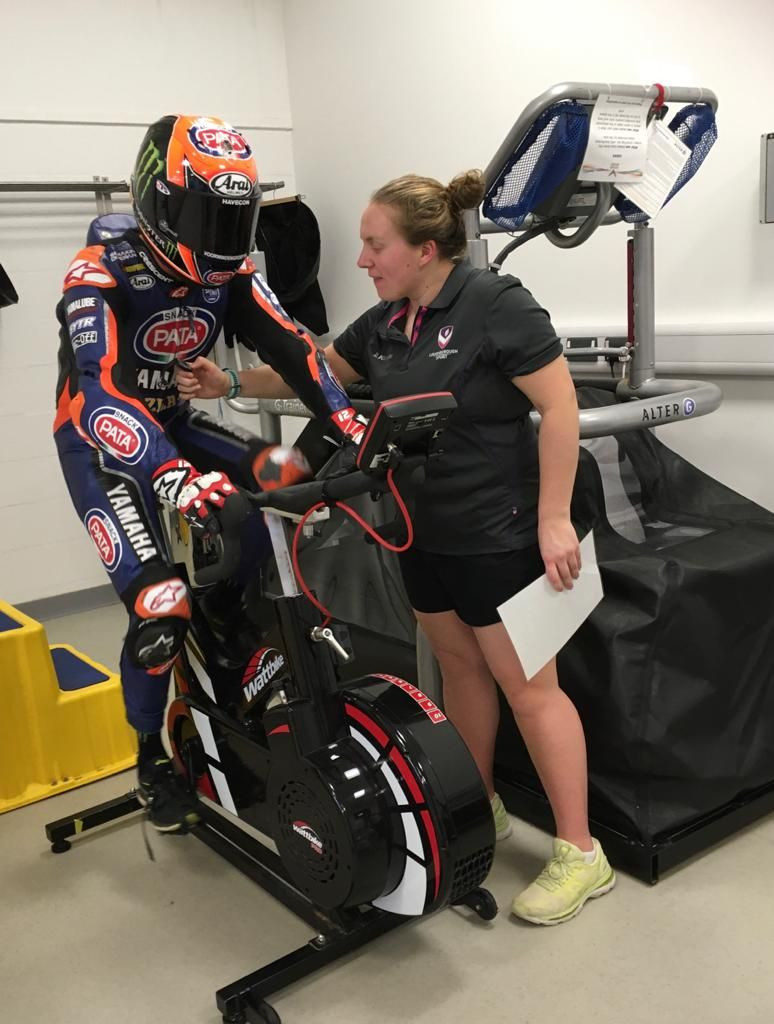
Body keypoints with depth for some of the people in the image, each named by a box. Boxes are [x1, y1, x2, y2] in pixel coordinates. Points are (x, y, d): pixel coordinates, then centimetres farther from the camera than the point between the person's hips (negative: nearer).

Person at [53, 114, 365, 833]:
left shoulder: (228, 273, -6)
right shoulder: (100, 273, -25)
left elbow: (290, 348, -10)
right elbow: (100, 394, -39)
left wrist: (353, 427, -26)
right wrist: (178, 479, -55)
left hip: (176, 424, 6)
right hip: (102, 443, -6)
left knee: (291, 479, -16)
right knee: (160, 612, -17)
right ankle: (153, 757, 9)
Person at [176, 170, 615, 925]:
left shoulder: (496, 305, -16)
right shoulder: (385, 323, 7)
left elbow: (560, 407, -17)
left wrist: (554, 518, -20)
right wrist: (230, 383, 8)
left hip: (498, 536, -8)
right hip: (426, 533, 8)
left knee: (530, 688, -1)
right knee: (459, 669, 18)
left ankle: (581, 854, 11)